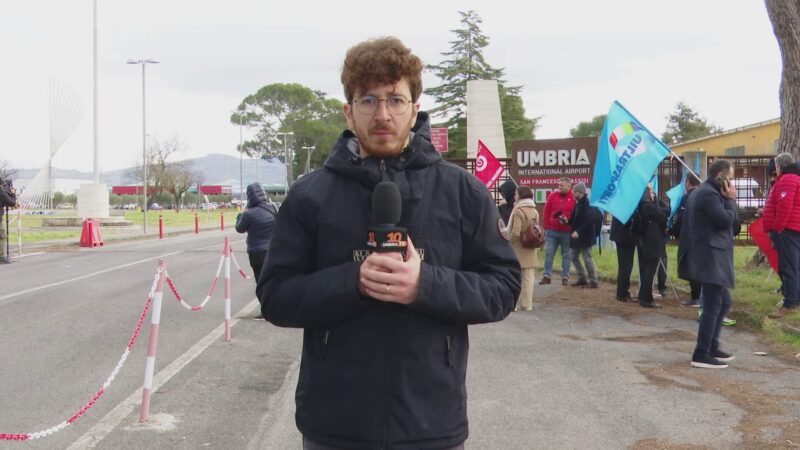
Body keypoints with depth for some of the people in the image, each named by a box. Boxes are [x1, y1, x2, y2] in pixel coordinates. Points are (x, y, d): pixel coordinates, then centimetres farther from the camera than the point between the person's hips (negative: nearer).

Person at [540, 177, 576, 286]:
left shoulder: (574, 198, -4)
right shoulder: (552, 196, 4)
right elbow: (546, 212, 7)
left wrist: (568, 220, -17)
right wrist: (546, 227, 4)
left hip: (567, 232, -2)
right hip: (552, 231, 2)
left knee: (566, 255, 7)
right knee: (549, 253, 2)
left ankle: (565, 277, 14)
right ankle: (547, 275, 7)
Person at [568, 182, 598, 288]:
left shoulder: (587, 203, -16)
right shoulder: (578, 203, 11)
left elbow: (589, 221, -23)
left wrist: (578, 231, -25)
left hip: (585, 236, -9)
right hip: (576, 235, 10)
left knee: (587, 257, -3)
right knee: (573, 256, 14)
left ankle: (593, 281, 8)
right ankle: (582, 278, 24)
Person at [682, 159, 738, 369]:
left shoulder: (704, 192, 20)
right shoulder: (709, 194, -14)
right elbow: (726, 220, -18)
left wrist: (728, 200, 9)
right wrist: (730, 200, -7)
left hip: (712, 256, 11)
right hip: (711, 257, -11)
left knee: (724, 303, 17)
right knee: (713, 306, -9)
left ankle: (711, 347, 24)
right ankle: (701, 355, -8)